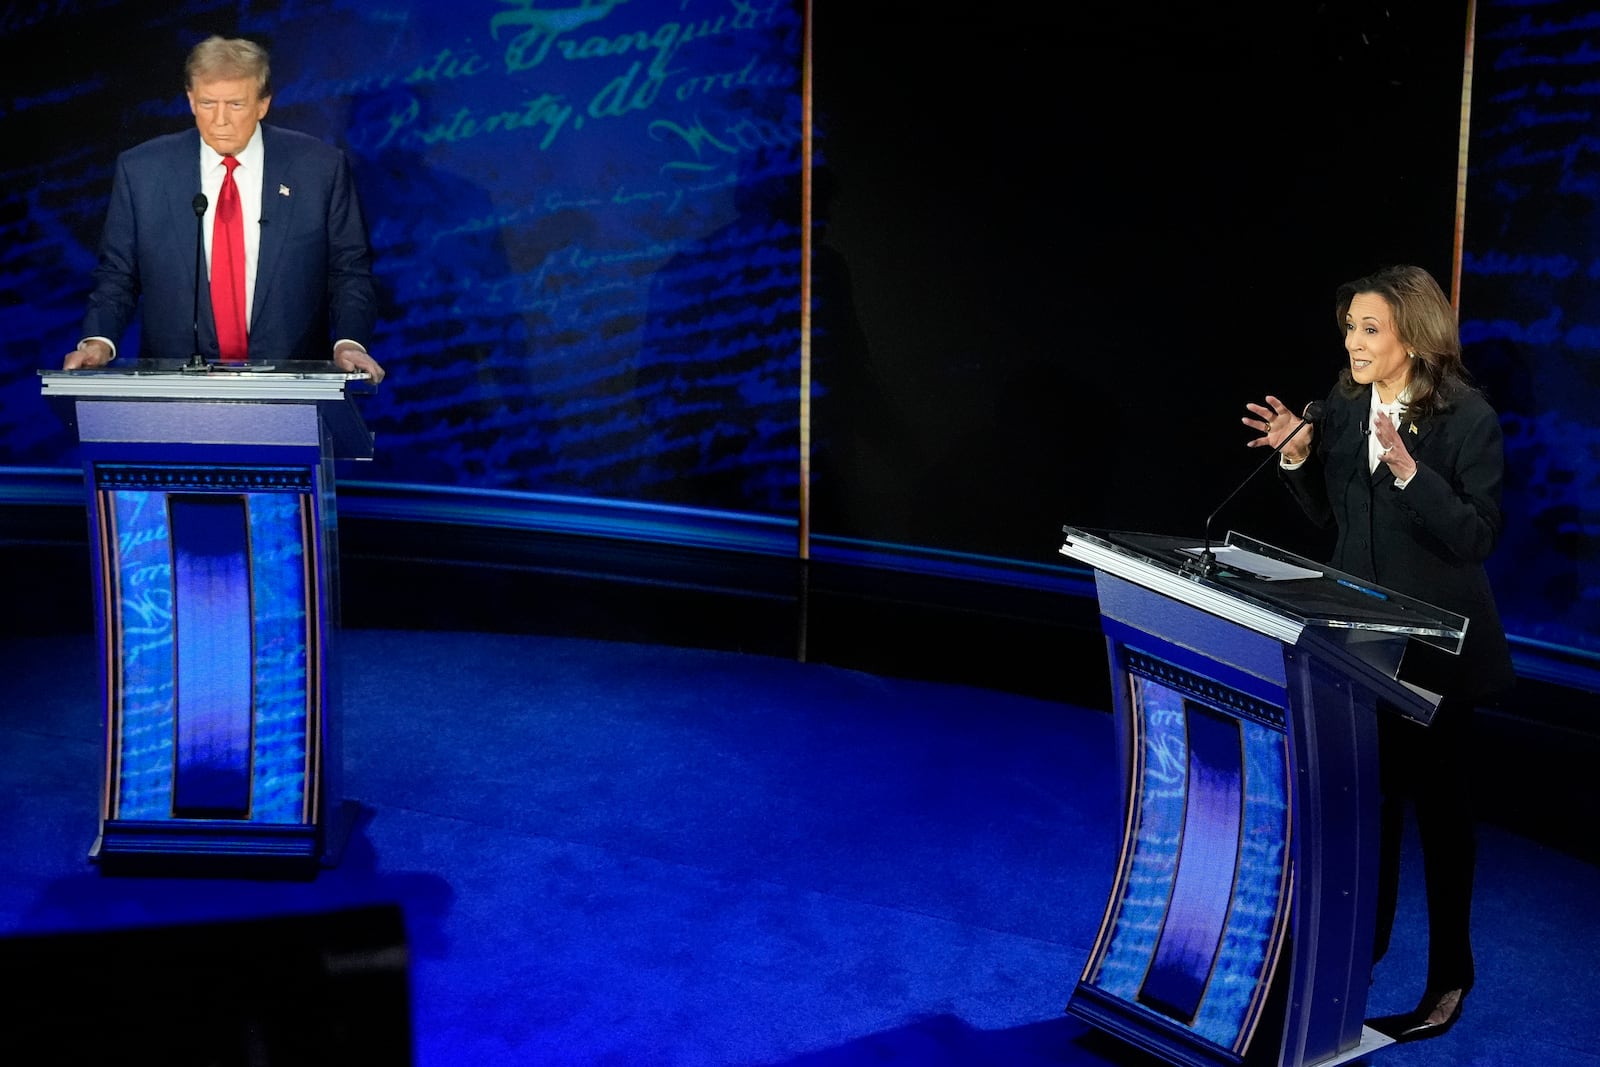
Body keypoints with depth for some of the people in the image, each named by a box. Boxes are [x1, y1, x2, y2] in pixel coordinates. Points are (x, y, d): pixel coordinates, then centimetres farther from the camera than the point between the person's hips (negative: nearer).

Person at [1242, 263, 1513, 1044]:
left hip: (1435, 644, -5)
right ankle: (1365, 935, 33)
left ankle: (1449, 972, 21)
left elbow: (1476, 537, -20)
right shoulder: (1343, 408, 1)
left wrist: (1408, 470, -31)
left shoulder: (1468, 419, -16)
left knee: (1438, 798, 7)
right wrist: (1297, 457, -6)